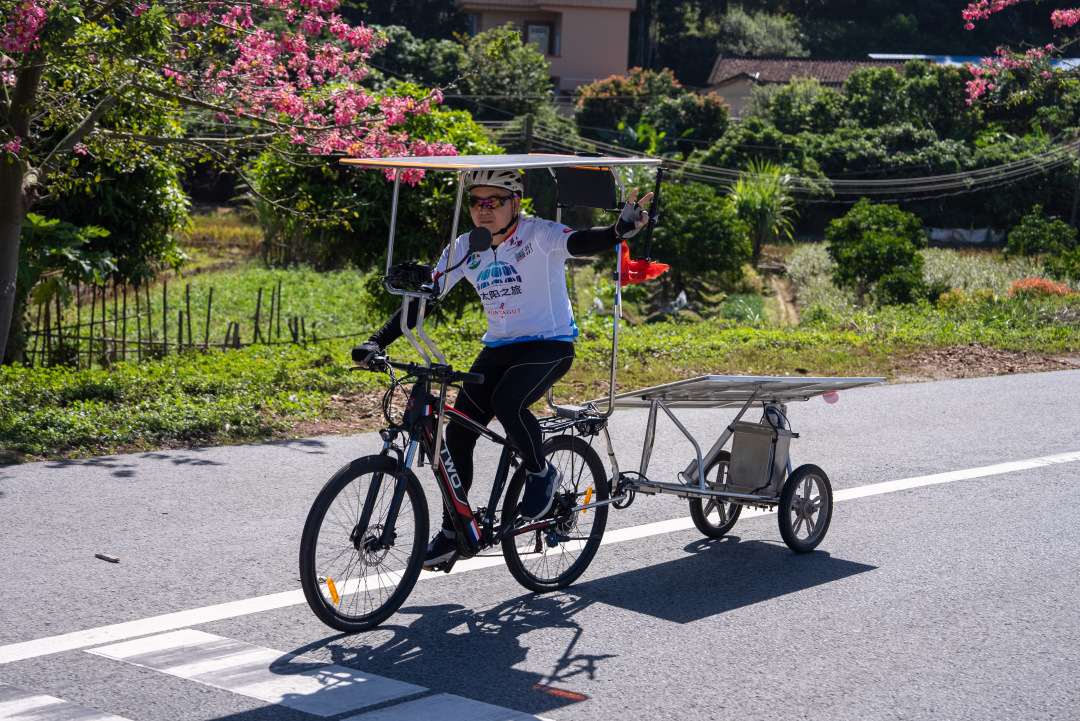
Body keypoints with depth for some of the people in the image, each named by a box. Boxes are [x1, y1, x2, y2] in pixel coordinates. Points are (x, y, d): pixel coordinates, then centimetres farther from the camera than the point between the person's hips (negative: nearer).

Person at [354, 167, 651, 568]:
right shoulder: (466, 248, 0)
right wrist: (377, 342, -8)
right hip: (498, 349, 6)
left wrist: (620, 230, -56)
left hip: (550, 345, -6)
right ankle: (452, 531, 11)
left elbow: (581, 243, -33)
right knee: (458, 431, -4)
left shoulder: (537, 235, -14)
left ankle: (541, 473, -3)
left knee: (506, 401, -32)